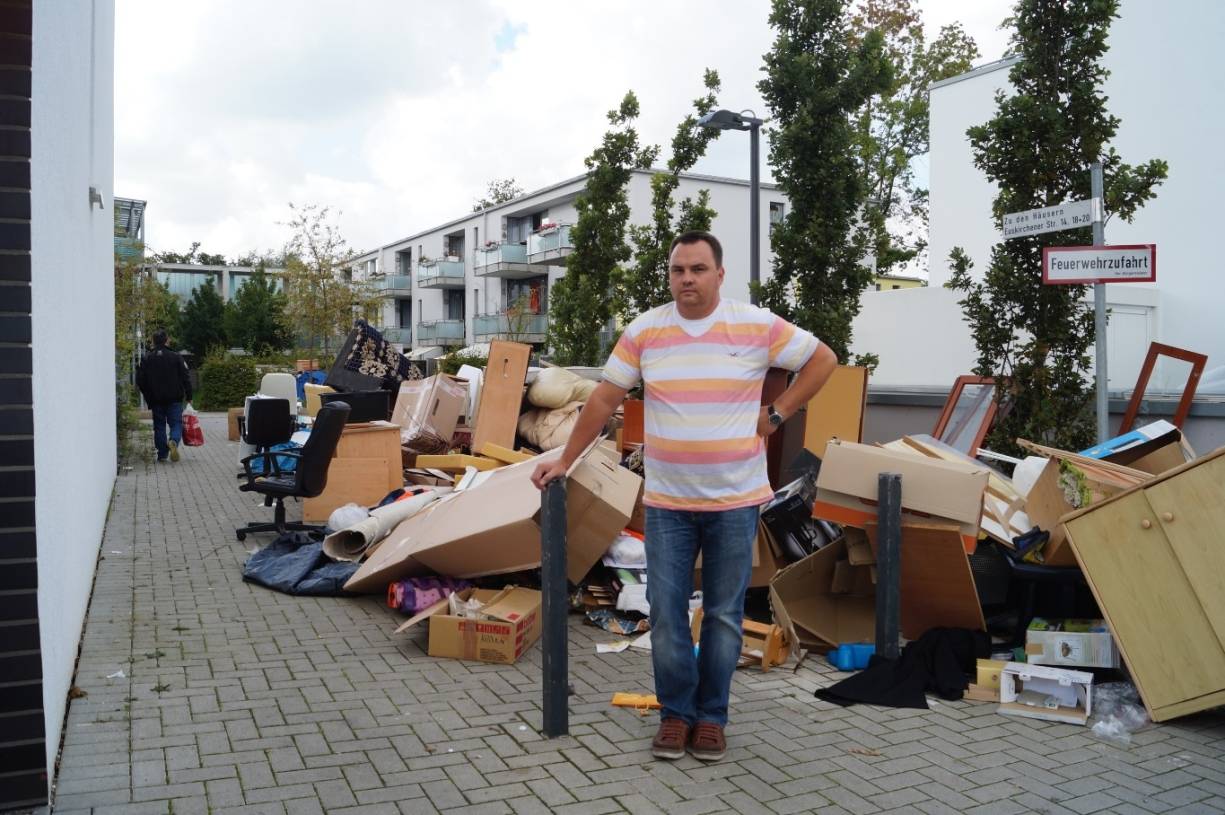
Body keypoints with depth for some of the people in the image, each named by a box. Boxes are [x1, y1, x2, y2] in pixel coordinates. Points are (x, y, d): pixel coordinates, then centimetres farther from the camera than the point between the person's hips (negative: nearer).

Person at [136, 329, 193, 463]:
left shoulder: (146, 359, 1)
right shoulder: (175, 357, -4)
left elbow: (140, 381, 2)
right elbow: (185, 378, -4)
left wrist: (148, 397, 14)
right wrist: (189, 396, 4)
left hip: (156, 400, 2)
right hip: (174, 399, -1)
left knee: (159, 426, 10)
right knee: (176, 423, 4)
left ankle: (162, 454, 8)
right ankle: (174, 441, -26)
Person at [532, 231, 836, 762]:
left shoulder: (758, 326, -4)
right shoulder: (643, 331, 0)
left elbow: (822, 359, 6)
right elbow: (604, 400, 4)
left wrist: (776, 414, -1)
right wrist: (564, 460, 3)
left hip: (735, 501, -1)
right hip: (667, 502, 1)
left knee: (724, 615, 9)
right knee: (665, 613, 5)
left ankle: (711, 716, 25)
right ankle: (676, 713, 23)